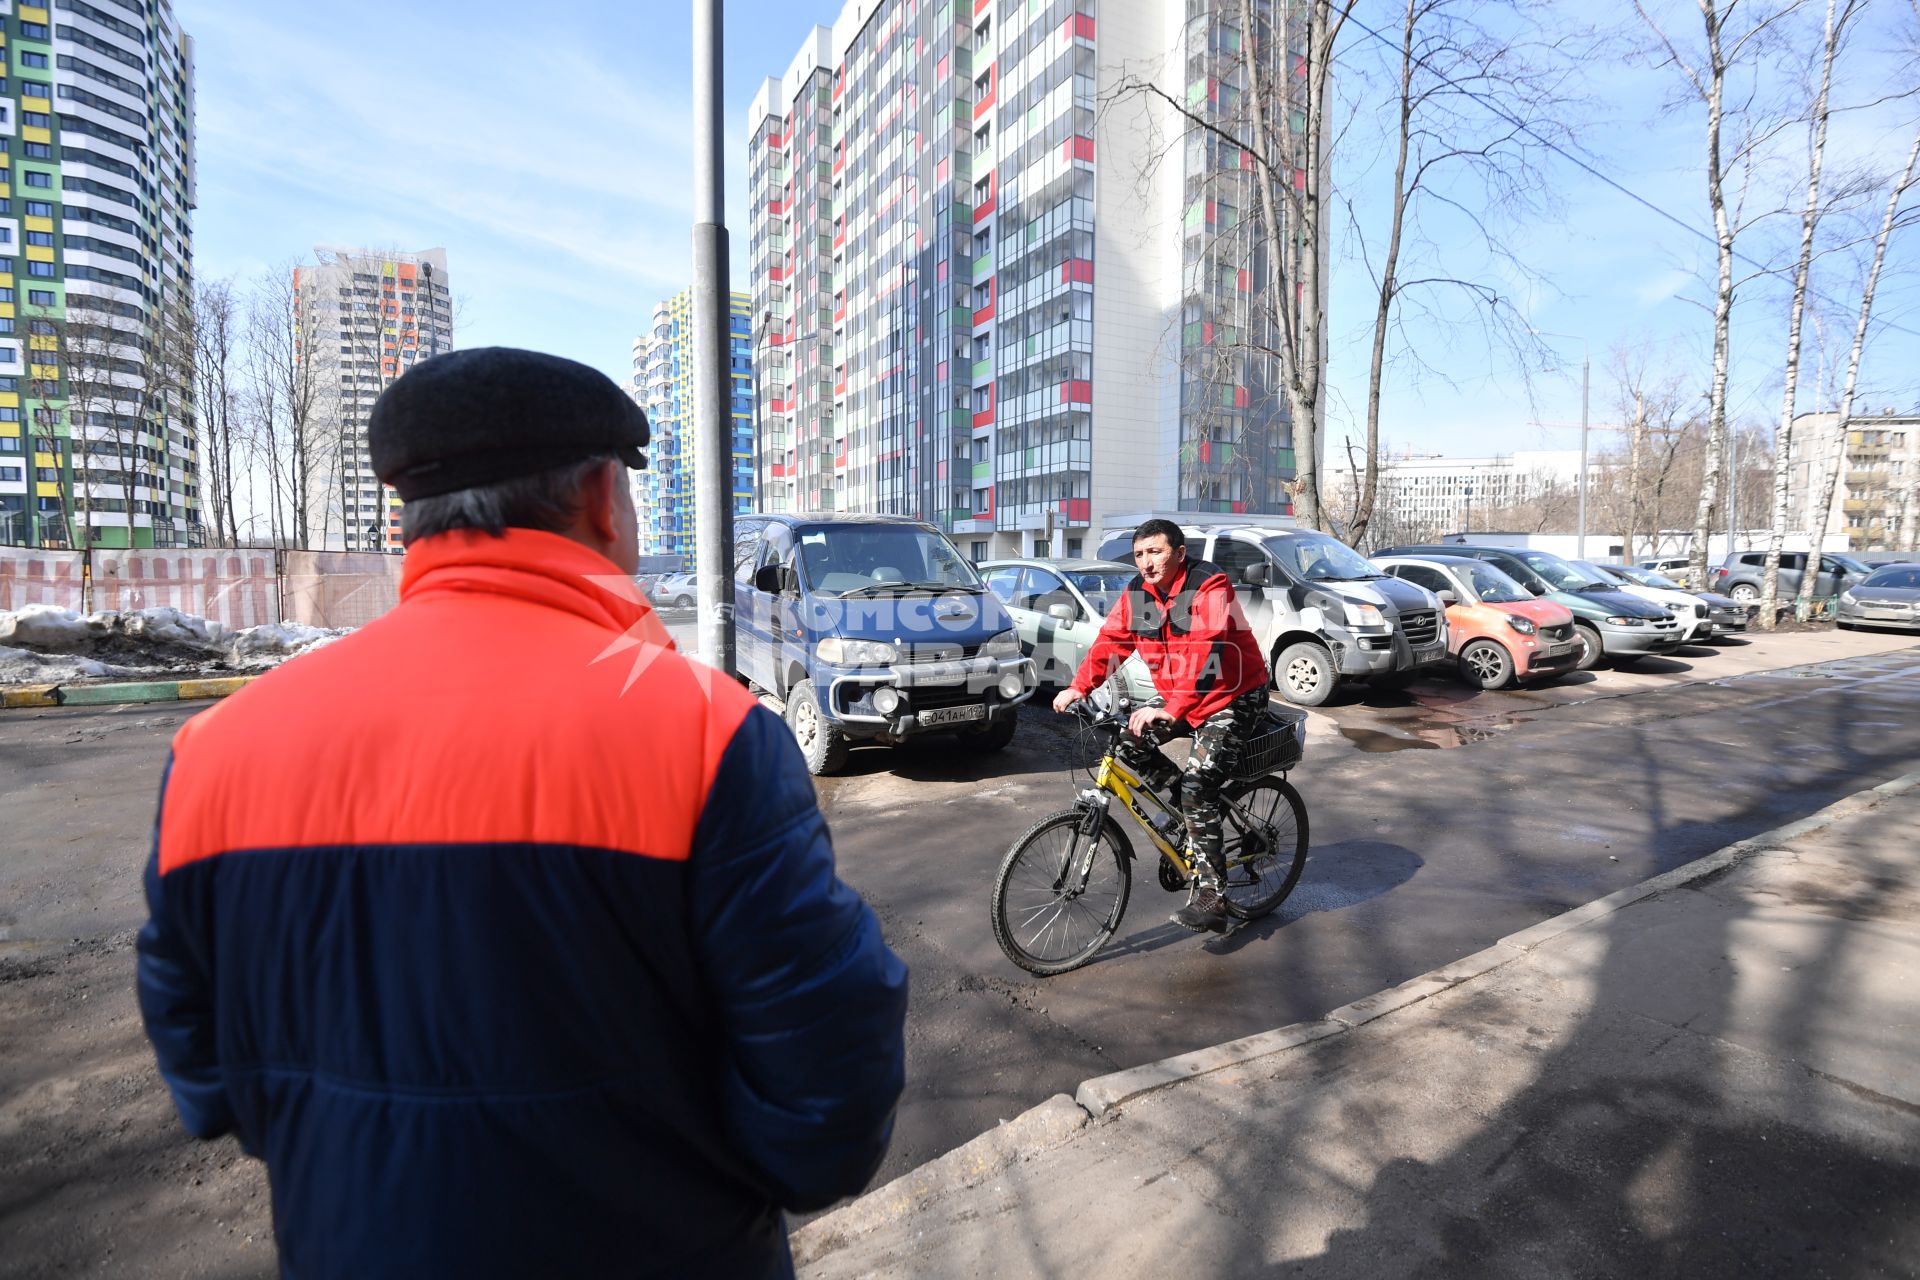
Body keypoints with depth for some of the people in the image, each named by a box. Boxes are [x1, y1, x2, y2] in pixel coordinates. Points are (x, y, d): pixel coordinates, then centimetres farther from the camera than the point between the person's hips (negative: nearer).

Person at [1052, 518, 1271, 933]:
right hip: (1179, 698, 8)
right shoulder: (1137, 593, -2)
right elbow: (1111, 641, -5)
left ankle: (1210, 900, -9)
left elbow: (1202, 655, -36)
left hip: (1233, 699, -8)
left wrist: (1171, 711, -46)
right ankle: (1193, 809, 15)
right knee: (1130, 744, -5)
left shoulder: (1210, 587, -24)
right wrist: (1078, 687, -19)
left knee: (1197, 789, -17)